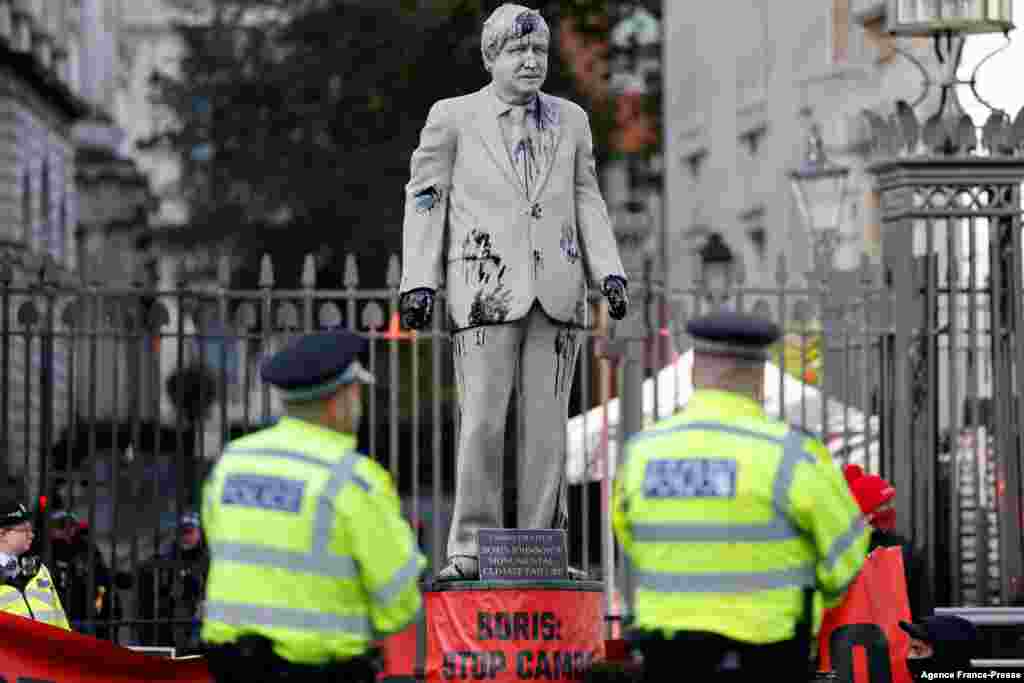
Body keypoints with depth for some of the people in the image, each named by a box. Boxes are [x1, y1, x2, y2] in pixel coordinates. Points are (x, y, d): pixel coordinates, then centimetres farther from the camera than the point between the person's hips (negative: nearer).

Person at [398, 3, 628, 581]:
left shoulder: (571, 120, 13)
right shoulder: (453, 117, 4)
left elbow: (586, 200, 16)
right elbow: (424, 199, 5)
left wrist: (609, 271, 4)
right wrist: (420, 281, -3)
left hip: (556, 291, 3)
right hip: (487, 289, -3)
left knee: (547, 424, 2)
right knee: (483, 421, -9)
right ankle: (471, 549, -3)